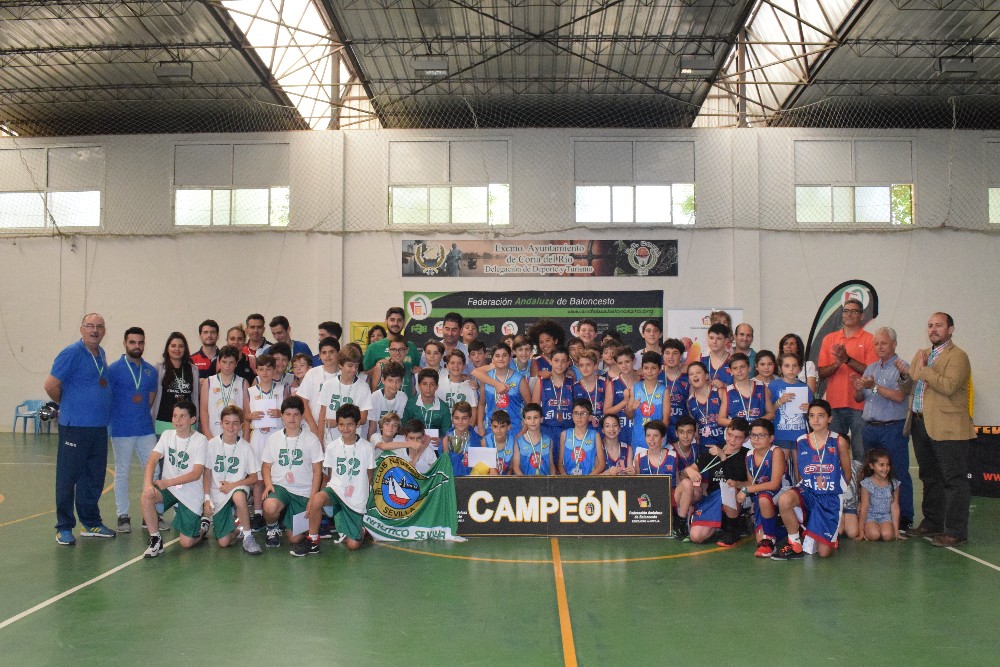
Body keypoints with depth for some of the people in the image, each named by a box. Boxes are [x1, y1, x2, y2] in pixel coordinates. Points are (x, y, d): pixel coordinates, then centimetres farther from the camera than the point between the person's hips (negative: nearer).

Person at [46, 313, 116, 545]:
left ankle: (91, 523, 23)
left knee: (94, 478, 13)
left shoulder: (101, 354, 12)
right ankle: (64, 527, 10)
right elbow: (51, 385, -12)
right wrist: (67, 404, 1)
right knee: (68, 477, 2)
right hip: (75, 427, -7)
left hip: (99, 426, 7)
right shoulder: (71, 353, -10)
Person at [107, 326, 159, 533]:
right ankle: (123, 516, 14)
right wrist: (121, 414, -3)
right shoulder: (114, 369, -5)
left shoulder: (151, 370, 8)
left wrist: (141, 414, 9)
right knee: (122, 473, 5)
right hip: (121, 430, -4)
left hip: (146, 429, 4)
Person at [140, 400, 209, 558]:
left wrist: (168, 482, -26)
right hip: (168, 487, 4)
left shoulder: (200, 440, -12)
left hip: (191, 493, -4)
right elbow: (152, 461, -10)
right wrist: (148, 484, -27)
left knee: (186, 542, -6)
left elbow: (196, 473, -17)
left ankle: (202, 527, 30)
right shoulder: (167, 435, 1)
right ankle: (155, 540, -10)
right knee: (145, 497, -29)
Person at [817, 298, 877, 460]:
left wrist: (848, 360, -16)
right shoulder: (829, 339, 12)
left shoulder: (869, 340, 2)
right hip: (833, 404, 3)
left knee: (861, 453, -1)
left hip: (859, 404, -3)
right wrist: (837, 364, -11)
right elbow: (822, 373, 8)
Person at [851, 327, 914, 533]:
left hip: (893, 428, -7)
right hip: (870, 428, 7)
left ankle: (904, 519, 3)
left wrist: (874, 387, -22)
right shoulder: (870, 368, 17)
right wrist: (858, 389, -4)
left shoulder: (901, 367, -5)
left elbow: (899, 396, -18)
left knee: (898, 474, -4)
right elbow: (859, 399, 17)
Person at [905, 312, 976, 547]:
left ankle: (956, 532, 1)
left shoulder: (957, 356, -9)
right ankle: (932, 523, 27)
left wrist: (923, 371, -16)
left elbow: (948, 386, -22)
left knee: (954, 480, -3)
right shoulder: (922, 354, 18)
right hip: (921, 424, 8)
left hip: (947, 428, -8)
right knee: (930, 477, 17)